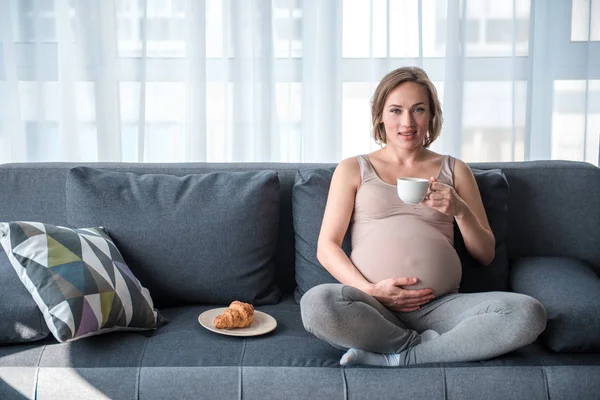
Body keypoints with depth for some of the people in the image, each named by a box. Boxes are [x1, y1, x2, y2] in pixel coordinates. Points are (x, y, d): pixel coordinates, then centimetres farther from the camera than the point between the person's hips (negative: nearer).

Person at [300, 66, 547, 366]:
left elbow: (486, 254, 15)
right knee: (316, 303, -35)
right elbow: (326, 247, 5)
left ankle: (396, 359, -21)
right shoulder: (353, 169, 14)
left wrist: (460, 210, -4)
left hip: (440, 305, 2)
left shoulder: (454, 170, 18)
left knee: (528, 313, -26)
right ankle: (429, 345, -14)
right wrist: (369, 290, -11)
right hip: (373, 305, -1)